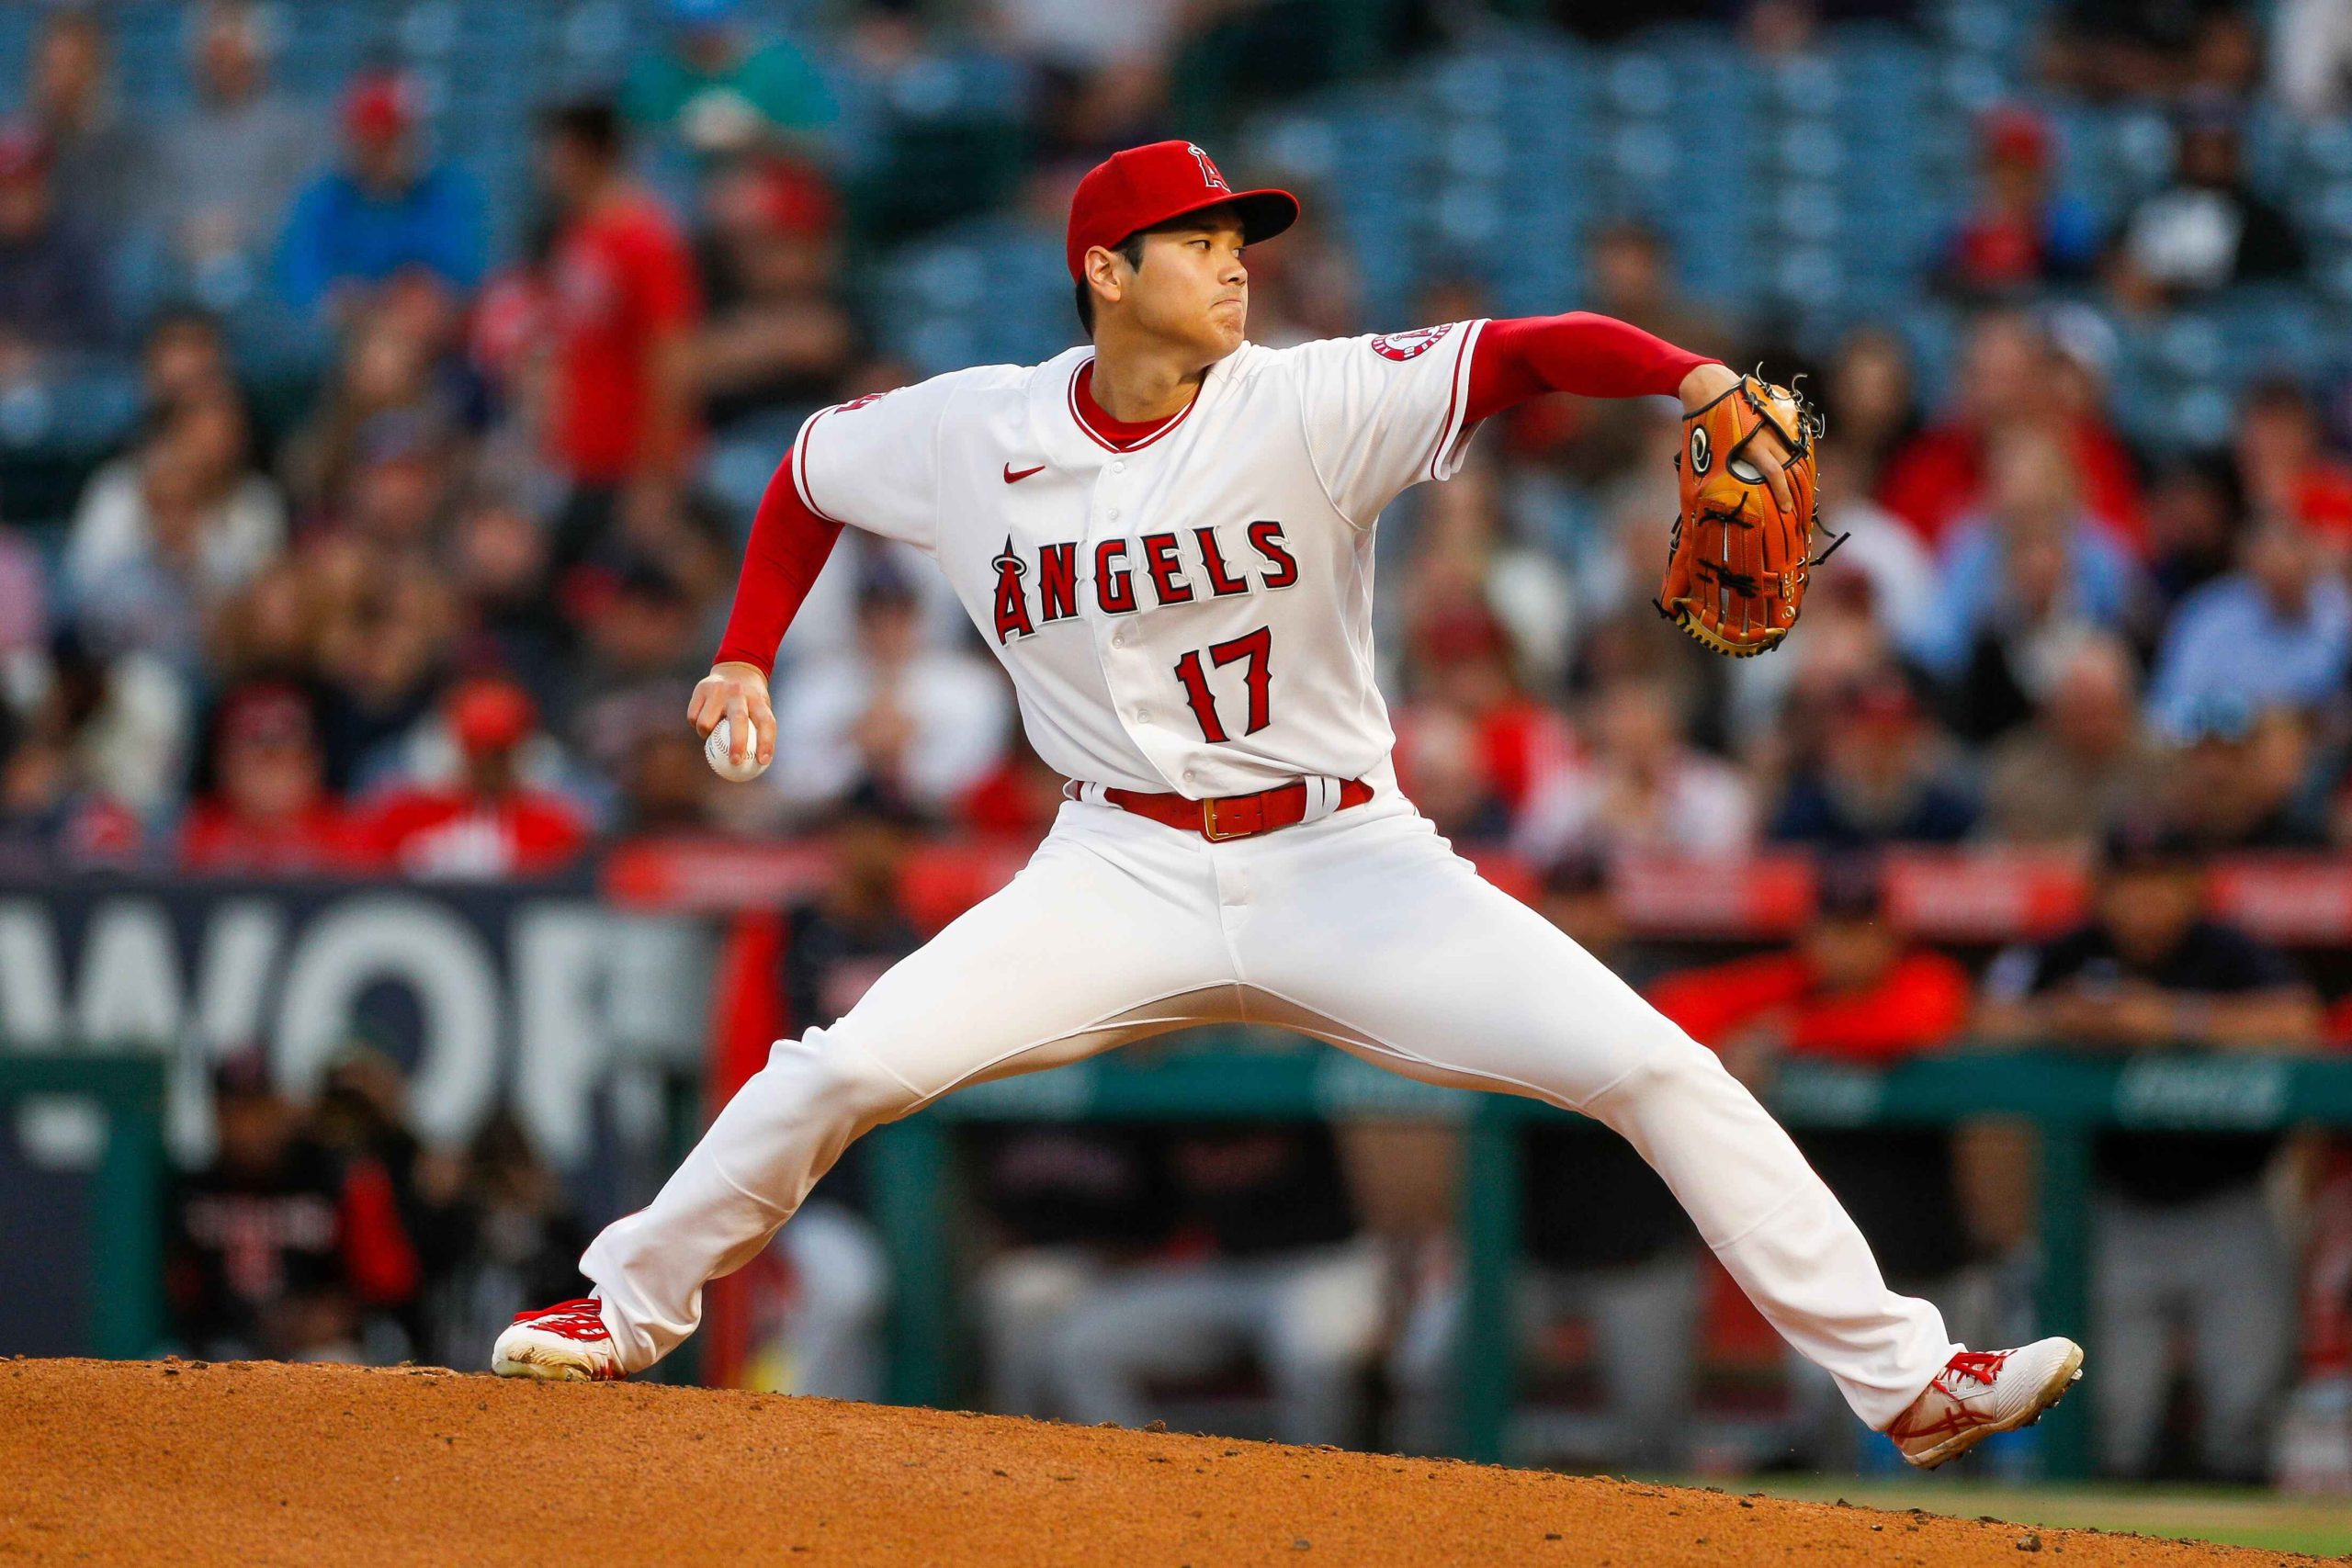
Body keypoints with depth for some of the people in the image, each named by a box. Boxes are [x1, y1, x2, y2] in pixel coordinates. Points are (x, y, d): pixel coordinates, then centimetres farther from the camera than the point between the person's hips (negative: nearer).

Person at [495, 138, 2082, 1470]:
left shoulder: (1311, 408, -13)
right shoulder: (969, 436, -5)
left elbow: (1527, 351, -26)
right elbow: (812, 470, 16)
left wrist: (1698, 379, -43)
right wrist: (746, 657, 10)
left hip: (1345, 860, -1)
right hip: (1125, 872, 1)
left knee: (1656, 1068, -13)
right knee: (847, 1066, -13)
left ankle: (1904, 1376, -7)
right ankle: (629, 1307, 12)